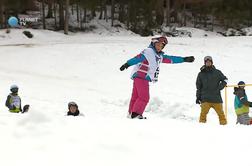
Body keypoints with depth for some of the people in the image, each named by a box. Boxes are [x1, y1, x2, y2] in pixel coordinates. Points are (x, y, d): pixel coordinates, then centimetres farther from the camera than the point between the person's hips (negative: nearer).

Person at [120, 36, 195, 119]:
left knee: (136, 97, 12)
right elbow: (138, 58, -22)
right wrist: (127, 64, -33)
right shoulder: (148, 52, -9)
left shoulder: (159, 56, 17)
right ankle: (136, 113, -8)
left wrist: (184, 59, 21)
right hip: (140, 77, -8)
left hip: (144, 79, 8)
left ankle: (131, 113, 17)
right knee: (144, 97, -10)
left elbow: (171, 59, 21)